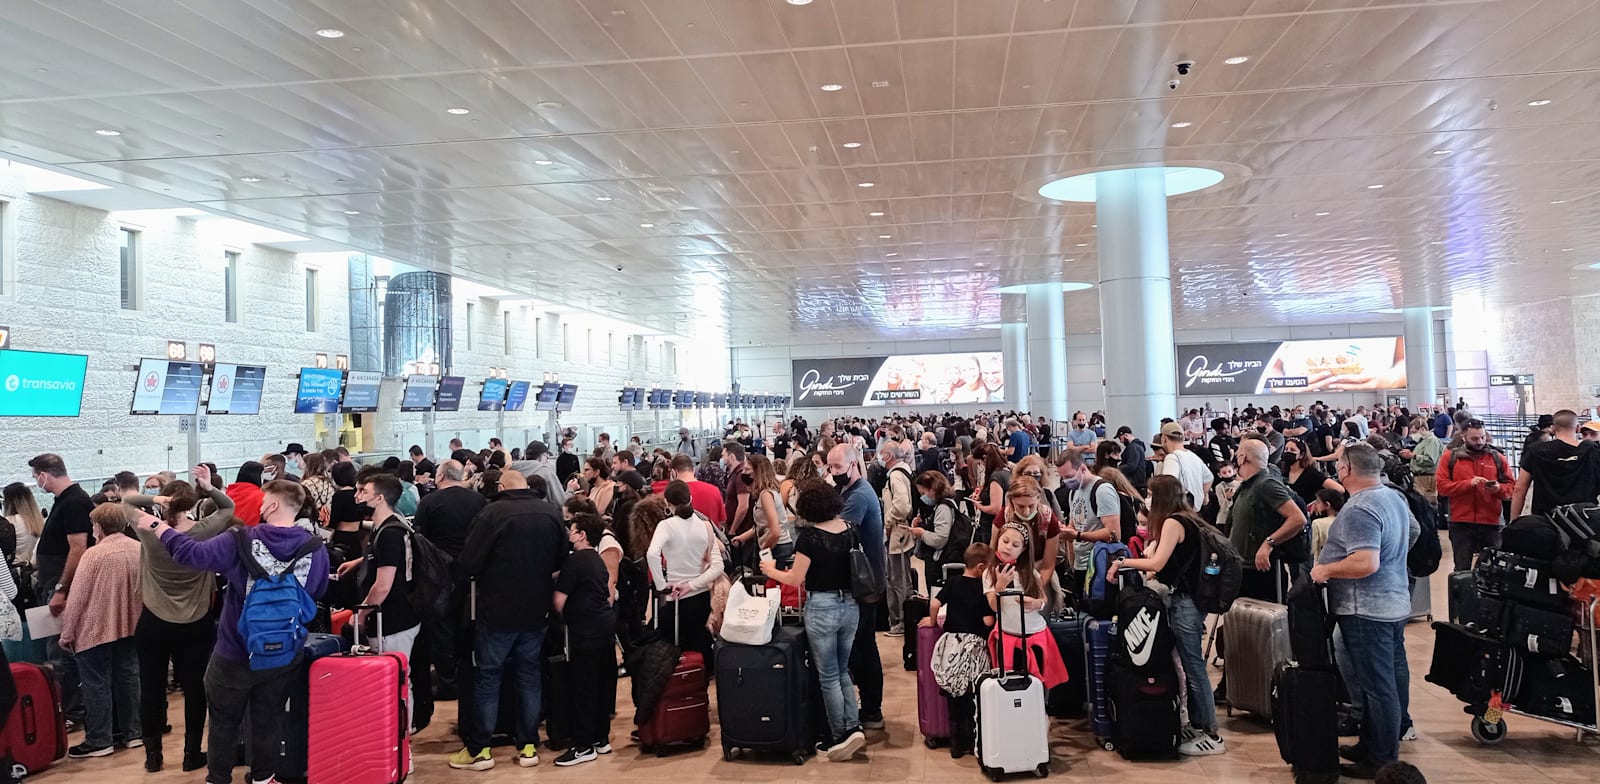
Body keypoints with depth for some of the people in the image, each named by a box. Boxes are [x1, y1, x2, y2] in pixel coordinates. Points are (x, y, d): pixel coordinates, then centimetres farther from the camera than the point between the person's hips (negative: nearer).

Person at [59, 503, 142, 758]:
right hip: (129, 627, 6)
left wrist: (67, 633, -4)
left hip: (95, 629, -6)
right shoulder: (139, 550, 1)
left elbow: (77, 597, -12)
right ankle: (132, 732, 20)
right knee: (128, 678, 13)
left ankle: (99, 740, 8)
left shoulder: (94, 554, -16)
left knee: (97, 685, 3)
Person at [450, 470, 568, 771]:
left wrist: (488, 572, 6)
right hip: (536, 611, 4)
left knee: (488, 678, 7)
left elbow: (468, 563, -15)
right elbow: (561, 559, 9)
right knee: (529, 675, 14)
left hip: (497, 611, -4)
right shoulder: (552, 512, -1)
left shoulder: (492, 513, -15)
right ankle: (528, 746, 18)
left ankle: (478, 750, 13)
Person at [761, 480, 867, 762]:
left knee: (828, 676, 6)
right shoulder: (849, 529, 2)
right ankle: (854, 726, 9)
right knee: (842, 670, 19)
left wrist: (771, 571, 7)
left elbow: (795, 579, -10)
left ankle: (838, 737, 12)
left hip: (822, 608, -6)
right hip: (850, 605, 6)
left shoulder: (809, 535, -15)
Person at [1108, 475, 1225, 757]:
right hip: (1189, 598, 10)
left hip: (1185, 601, -10)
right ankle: (1197, 725, 19)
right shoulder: (1188, 519, 15)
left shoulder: (1173, 522, -13)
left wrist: (1123, 562, -8)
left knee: (1193, 666, -5)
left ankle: (1211, 736, -1)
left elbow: (1156, 563, -19)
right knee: (1191, 664, 13)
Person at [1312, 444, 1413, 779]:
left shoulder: (1359, 509, -22)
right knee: (1393, 681, 16)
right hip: (1394, 603, 10)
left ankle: (1382, 761, 8)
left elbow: (1366, 563, -31)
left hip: (1367, 610, -10)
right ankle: (1375, 745, 29)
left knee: (1377, 686, -1)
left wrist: (1324, 569, -18)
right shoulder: (1395, 497, 8)